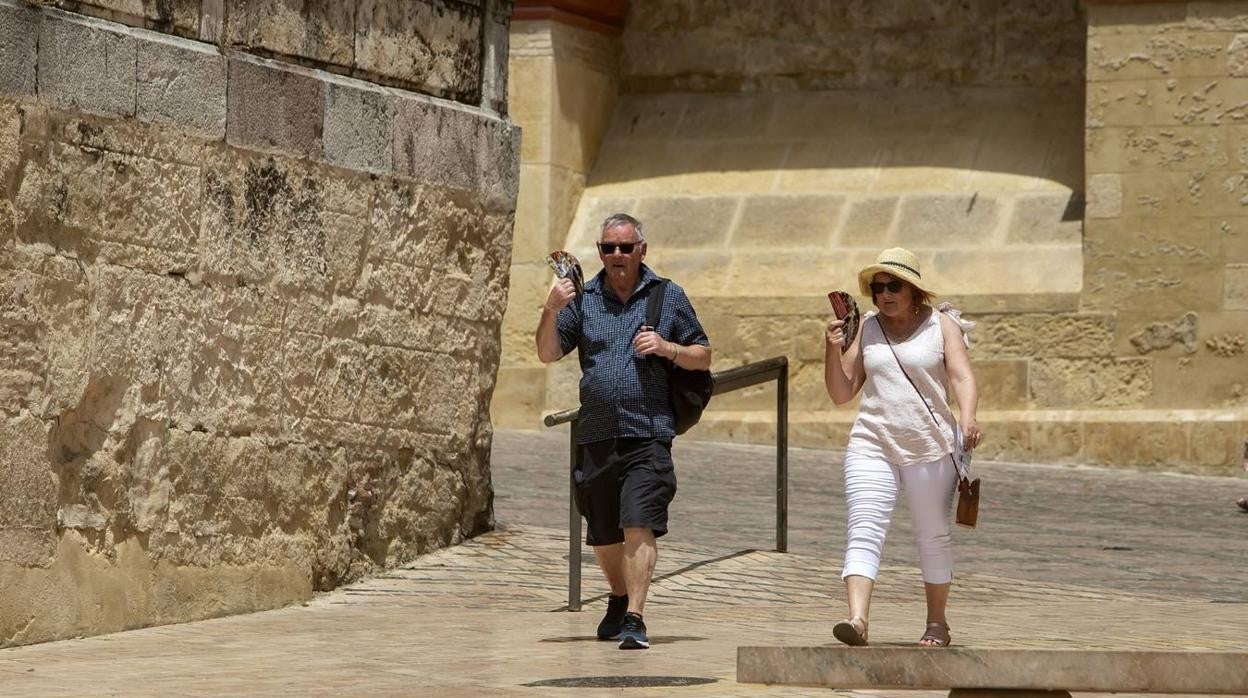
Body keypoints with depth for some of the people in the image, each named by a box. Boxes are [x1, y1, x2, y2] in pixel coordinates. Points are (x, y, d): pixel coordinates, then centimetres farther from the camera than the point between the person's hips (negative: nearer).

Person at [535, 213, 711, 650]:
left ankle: (634, 619, -21)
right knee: (602, 535, 14)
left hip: (648, 434, -3)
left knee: (639, 525, -18)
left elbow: (703, 357, 11)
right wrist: (551, 311, -15)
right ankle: (619, 601, 39)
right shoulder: (584, 299, 9)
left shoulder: (668, 297, 7)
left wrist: (667, 348, -9)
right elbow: (547, 354, 2)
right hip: (596, 434, 3)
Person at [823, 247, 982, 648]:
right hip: (872, 445, 2)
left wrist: (968, 419, -28)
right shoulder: (865, 329, 11)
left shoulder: (941, 325, 4)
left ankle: (937, 622, 24)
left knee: (933, 536, 9)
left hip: (930, 448, -2)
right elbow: (841, 393, 12)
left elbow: (962, 376, -9)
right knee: (864, 531, -15)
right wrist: (833, 349, -4)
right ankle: (858, 619, -28)